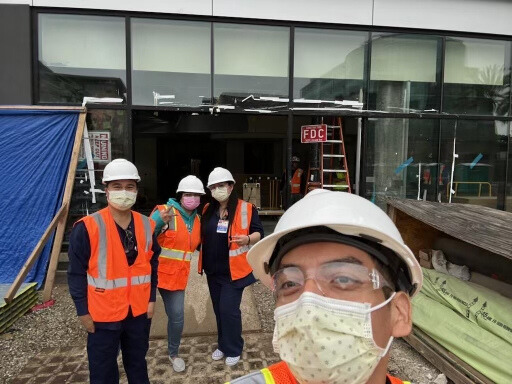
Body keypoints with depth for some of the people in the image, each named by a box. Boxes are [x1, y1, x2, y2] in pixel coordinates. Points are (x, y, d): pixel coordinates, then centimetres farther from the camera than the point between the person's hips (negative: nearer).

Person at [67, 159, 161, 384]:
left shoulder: (146, 225, -1)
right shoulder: (87, 227, -14)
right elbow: (76, 273, -9)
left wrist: (152, 298, 6)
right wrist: (83, 311, -7)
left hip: (139, 311, 4)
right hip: (103, 313, -3)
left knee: (138, 363, 22)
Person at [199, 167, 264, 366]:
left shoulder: (246, 208, -10)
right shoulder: (207, 210, 6)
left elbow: (258, 232, -9)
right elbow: (202, 235, 17)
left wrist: (247, 239, -29)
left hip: (234, 270, -5)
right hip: (213, 270, 6)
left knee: (229, 309, -3)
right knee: (218, 309, 16)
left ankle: (233, 349, 17)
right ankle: (222, 344, 34)